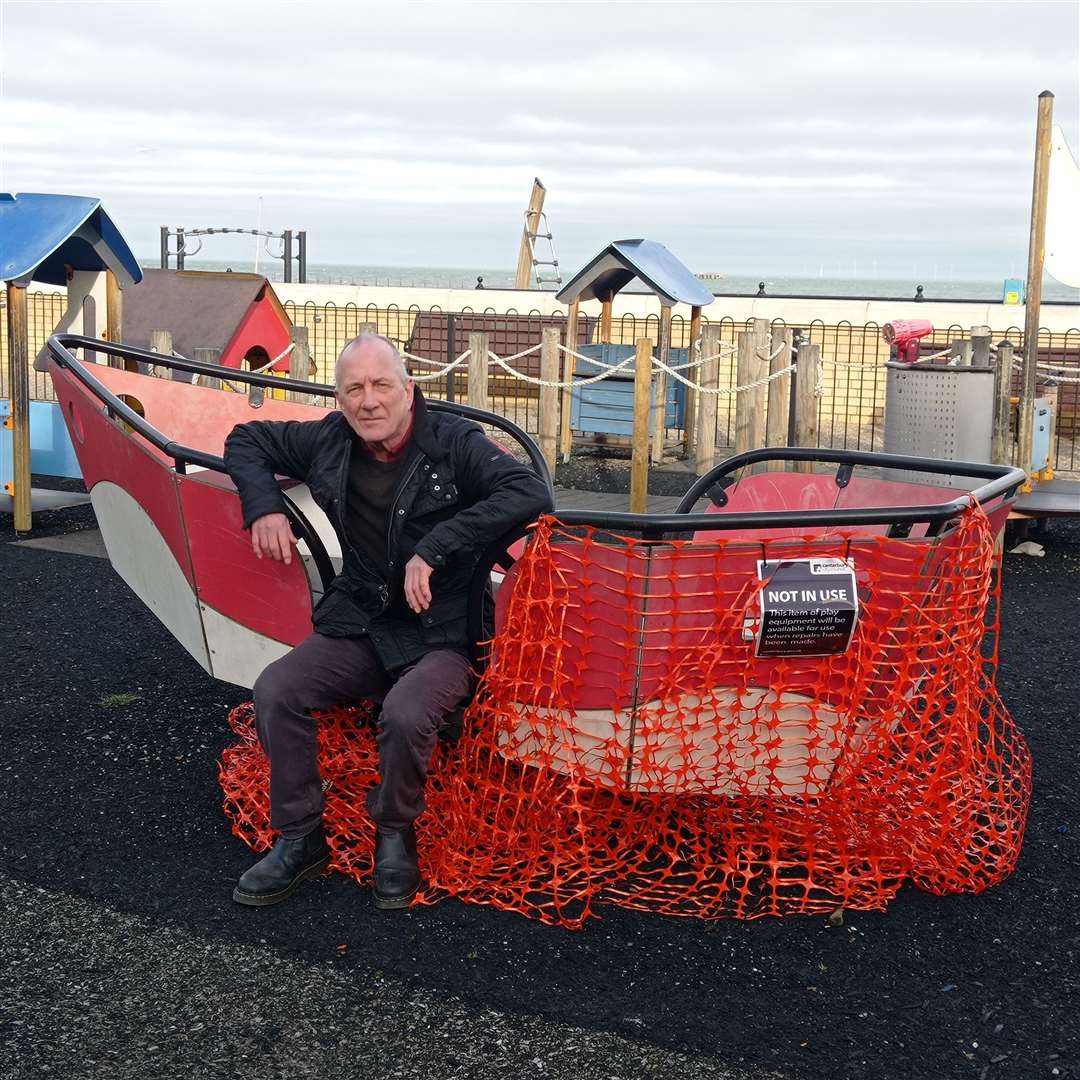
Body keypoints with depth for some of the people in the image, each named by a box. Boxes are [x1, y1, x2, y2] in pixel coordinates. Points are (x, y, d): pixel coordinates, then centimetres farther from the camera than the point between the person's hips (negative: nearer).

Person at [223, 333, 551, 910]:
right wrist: (264, 505, -2)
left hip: (440, 636, -4)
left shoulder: (454, 443, -10)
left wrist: (434, 549, -27)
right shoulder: (329, 443, 3)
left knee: (404, 715, -33)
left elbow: (530, 492, -25)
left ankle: (396, 838, -3)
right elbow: (246, 440, 18)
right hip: (357, 628, 5)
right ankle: (300, 839, -1)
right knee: (274, 691, -19)